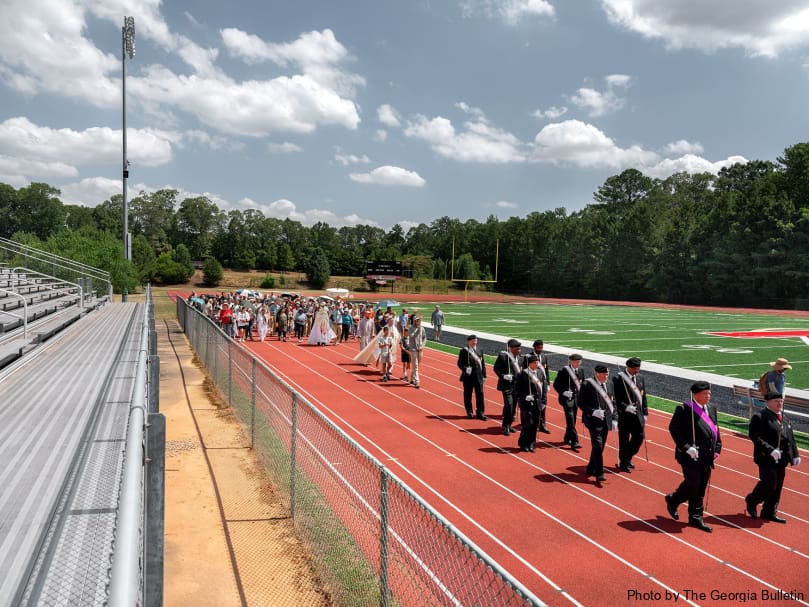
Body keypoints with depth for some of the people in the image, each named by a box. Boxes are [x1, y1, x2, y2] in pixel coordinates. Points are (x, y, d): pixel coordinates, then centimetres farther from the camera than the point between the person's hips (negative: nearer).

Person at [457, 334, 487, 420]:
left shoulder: (479, 351, 9)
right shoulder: (464, 351, -5)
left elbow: (483, 364, 11)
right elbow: (460, 363, -6)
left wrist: (484, 375, 7)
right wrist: (465, 369, -24)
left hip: (478, 377, 3)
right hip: (468, 377, -3)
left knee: (480, 394, 0)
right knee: (468, 395, 8)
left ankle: (480, 412, 8)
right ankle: (469, 412, 21)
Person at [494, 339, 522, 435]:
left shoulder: (518, 357, 10)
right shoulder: (503, 356, -11)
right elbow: (496, 368, -9)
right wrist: (503, 376, -20)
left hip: (516, 385, 7)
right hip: (507, 385, -7)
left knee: (514, 406, 10)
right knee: (509, 404, -13)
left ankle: (509, 424, 24)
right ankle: (506, 426, -2)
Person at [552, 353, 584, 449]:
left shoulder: (580, 371, 5)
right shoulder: (563, 371, -12)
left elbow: (582, 383, 19)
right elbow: (556, 384, -8)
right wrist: (563, 392, -21)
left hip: (576, 398, 6)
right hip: (567, 398, -6)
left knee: (572, 420, 14)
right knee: (570, 420, -10)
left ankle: (568, 438, 29)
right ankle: (574, 442, -12)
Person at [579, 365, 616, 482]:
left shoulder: (608, 386, 10)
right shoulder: (587, 385, -10)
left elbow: (611, 403, 15)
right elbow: (581, 403, -10)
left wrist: (614, 419, 6)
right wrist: (593, 412, -21)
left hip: (605, 420, 7)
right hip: (593, 420, -7)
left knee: (600, 446, 12)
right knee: (597, 445, -14)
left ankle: (591, 469, 28)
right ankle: (599, 473, -9)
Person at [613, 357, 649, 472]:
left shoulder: (640, 378, 8)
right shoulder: (618, 379, -11)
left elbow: (643, 397, 12)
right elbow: (616, 398, -12)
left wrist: (645, 413, 9)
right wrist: (626, 407, -25)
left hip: (638, 414, 6)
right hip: (624, 415, -6)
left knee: (639, 437, 9)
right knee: (624, 440, 3)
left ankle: (628, 457, 32)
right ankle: (623, 463, 19)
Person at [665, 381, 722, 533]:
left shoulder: (711, 409, 12)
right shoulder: (684, 409, -12)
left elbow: (715, 430, 18)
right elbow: (674, 429, -14)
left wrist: (717, 449, 8)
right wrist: (687, 448, -20)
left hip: (707, 457, 7)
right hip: (691, 456, -7)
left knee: (701, 489, 10)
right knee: (692, 483, -9)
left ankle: (695, 518, 20)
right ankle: (673, 500, 18)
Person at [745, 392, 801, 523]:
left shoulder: (784, 419, 15)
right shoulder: (759, 417, -11)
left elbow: (791, 438, 19)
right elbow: (755, 437, -18)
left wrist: (795, 455, 12)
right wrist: (771, 450, -25)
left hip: (781, 459, 8)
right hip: (766, 458, -8)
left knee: (777, 487, 10)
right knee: (770, 483, -10)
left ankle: (769, 512, 21)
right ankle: (751, 502, 14)